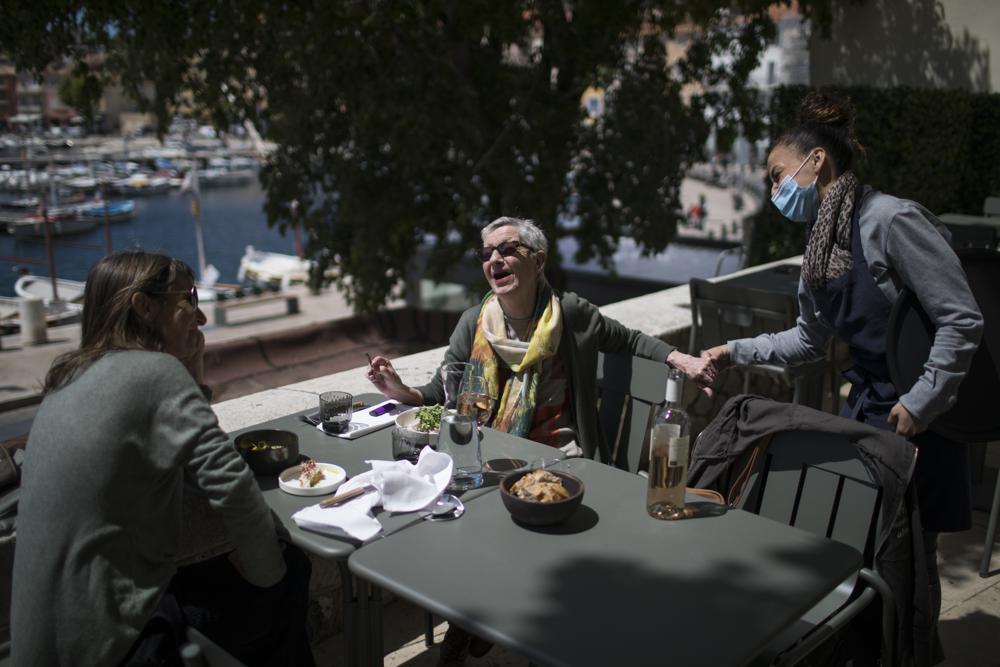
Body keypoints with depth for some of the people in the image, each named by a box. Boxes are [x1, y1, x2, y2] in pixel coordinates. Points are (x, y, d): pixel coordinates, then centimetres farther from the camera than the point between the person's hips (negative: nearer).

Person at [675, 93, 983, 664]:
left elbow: (962, 320, -20)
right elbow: (809, 340, 14)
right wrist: (736, 353, 6)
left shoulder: (891, 220, -20)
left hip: (919, 418, -7)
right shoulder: (823, 243, 6)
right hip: (866, 406, 7)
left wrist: (922, 404, -19)